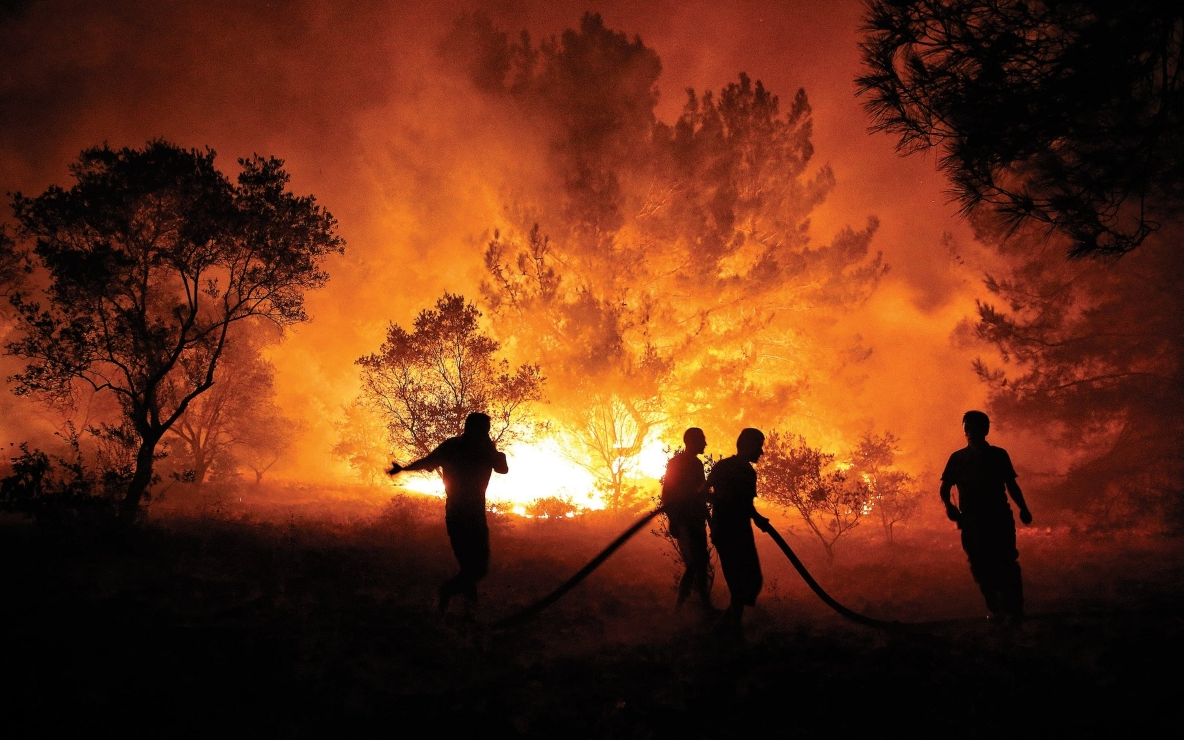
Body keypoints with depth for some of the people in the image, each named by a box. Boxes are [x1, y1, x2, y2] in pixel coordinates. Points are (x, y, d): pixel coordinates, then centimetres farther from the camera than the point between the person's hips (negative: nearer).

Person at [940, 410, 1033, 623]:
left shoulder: (999, 455, 11)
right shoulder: (957, 458, 11)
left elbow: (1011, 485, 16)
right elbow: (945, 488, 12)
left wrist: (1023, 509, 3)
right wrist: (948, 505, -8)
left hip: (1000, 518, -1)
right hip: (972, 521, 1)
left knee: (1006, 564, -11)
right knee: (981, 567, -4)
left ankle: (1013, 610, -10)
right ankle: (996, 610, 4)